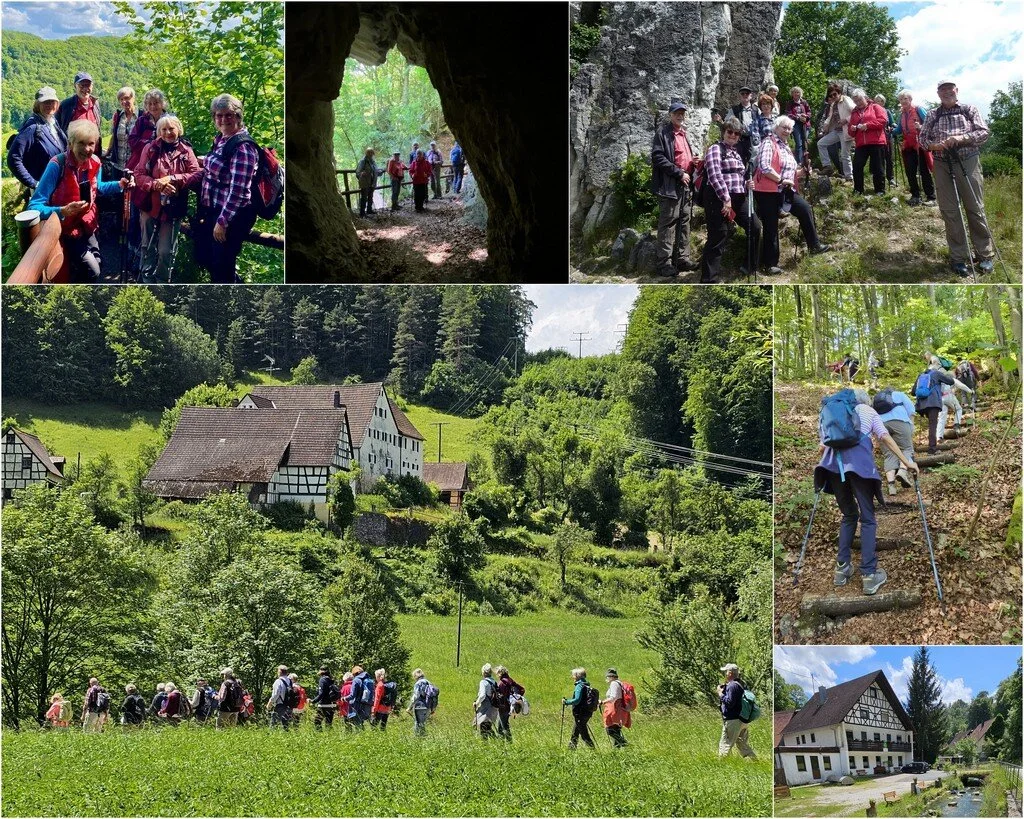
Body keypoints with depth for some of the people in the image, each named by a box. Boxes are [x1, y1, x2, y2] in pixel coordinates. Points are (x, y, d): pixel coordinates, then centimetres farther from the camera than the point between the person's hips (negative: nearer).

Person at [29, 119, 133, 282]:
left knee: (96, 262, 20)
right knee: (92, 270, -11)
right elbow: (34, 206, -30)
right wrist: (62, 211, -46)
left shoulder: (95, 163, -9)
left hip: (86, 225, 7)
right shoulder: (57, 166, -29)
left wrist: (119, 185, -2)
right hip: (65, 229, -7)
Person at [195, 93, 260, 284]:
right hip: (213, 210, 10)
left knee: (221, 267, 0)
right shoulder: (221, 139, 9)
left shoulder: (242, 147, -21)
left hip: (232, 216, -10)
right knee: (204, 257, 20)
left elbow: (238, 191, -25)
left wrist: (222, 221, -23)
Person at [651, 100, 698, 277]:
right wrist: (679, 173, -18)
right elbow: (658, 158, -17)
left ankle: (682, 259, 18)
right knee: (668, 223, -8)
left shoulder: (684, 134, 20)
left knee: (684, 222, 11)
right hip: (669, 185, -8)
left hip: (684, 184, 8)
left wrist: (694, 164, 7)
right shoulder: (662, 133, -6)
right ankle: (664, 263, -6)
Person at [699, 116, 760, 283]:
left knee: (755, 226, 9)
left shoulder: (737, 152, 22)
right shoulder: (716, 149, -4)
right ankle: (708, 280, -8)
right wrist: (726, 199, -22)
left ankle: (751, 266, 26)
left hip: (738, 198, 8)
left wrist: (747, 184, 5)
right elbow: (715, 176, -17)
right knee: (718, 238, -10)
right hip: (719, 198, -8)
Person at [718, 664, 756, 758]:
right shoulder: (742, 685, 14)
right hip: (742, 720, 9)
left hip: (732, 721, -9)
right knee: (743, 744, 16)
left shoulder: (732, 686, -16)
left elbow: (729, 702, -22)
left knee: (725, 744, -4)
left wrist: (721, 694, -11)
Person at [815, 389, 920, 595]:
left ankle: (842, 568, 12)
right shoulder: (868, 412, 23)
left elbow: (824, 443, 22)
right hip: (858, 461, -3)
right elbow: (885, 437, 10)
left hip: (834, 462, 3)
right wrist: (906, 462, 8)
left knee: (848, 515, 19)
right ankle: (869, 574, -9)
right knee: (867, 518, 0)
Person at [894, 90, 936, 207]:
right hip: (908, 146, 6)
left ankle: (931, 197, -4)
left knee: (924, 171, -5)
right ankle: (915, 196, 13)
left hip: (920, 144, -6)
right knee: (910, 172, 4)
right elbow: (899, 130, 14)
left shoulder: (918, 109, -5)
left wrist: (921, 127, -28)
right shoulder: (902, 114, 13)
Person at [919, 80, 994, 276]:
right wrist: (934, 145, -11)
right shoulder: (932, 115, 12)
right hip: (942, 166, 2)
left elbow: (984, 133, 1)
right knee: (949, 212, 1)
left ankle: (985, 255, 4)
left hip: (968, 163, -2)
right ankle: (958, 258, 6)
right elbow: (922, 137, 11)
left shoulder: (970, 110, 7)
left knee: (976, 209, -3)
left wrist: (962, 138, -15)